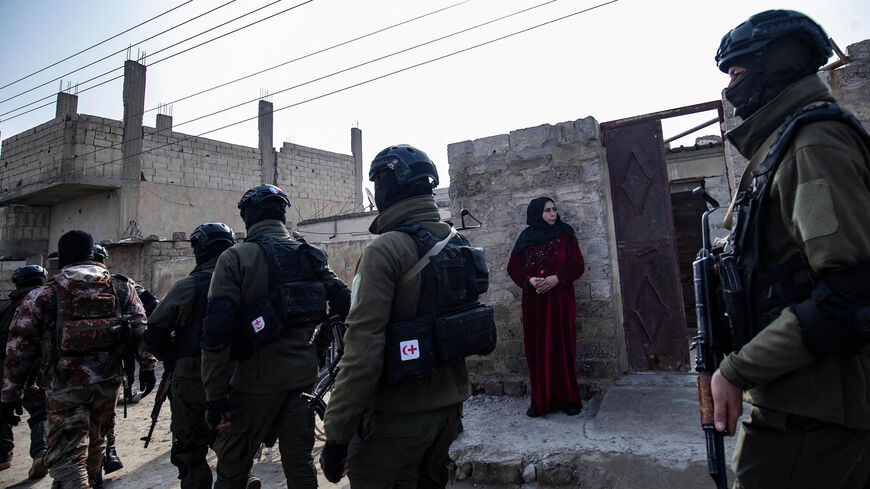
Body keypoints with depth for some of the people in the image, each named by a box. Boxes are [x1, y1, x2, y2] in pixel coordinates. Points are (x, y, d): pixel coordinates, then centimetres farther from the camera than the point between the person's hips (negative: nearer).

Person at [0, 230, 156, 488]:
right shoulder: (122, 290, 5)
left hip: (66, 387, -4)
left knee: (66, 456, 2)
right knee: (94, 441, 25)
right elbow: (140, 332, 2)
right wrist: (147, 368, 7)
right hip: (109, 381, 4)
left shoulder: (42, 297, -1)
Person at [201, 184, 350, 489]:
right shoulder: (312, 256, 4)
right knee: (300, 463, 15)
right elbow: (346, 307, 2)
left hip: (257, 380, -4)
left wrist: (215, 396, -8)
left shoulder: (235, 259, -9)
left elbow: (217, 332, -15)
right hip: (303, 376, 4)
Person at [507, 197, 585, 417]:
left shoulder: (565, 235, 5)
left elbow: (577, 265, 1)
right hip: (534, 301, 1)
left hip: (561, 299, -1)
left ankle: (567, 398, 14)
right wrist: (530, 280, -13)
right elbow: (513, 268, 6)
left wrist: (557, 278, -15)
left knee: (562, 347, 1)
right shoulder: (526, 239, 7)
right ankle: (540, 400, 13)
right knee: (537, 349, 3)